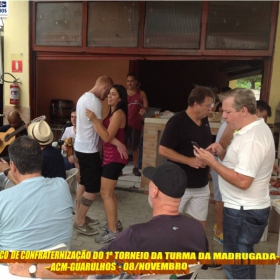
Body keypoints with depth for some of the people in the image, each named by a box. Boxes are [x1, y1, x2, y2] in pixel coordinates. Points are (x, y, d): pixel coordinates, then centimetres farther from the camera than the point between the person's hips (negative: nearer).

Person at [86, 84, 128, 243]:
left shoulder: (119, 113, -15)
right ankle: (116, 223, 28)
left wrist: (94, 120, -26)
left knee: (106, 193, -7)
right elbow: (106, 134, 11)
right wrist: (95, 121, 3)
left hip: (114, 157, -10)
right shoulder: (113, 113, 16)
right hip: (110, 156, 10)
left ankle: (112, 232, 1)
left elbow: (107, 137, -23)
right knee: (109, 192, 16)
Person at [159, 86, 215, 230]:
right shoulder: (177, 121, -17)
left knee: (200, 224, 15)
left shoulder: (204, 120, 5)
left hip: (201, 185, 7)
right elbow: (163, 150, -19)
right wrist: (189, 160, -24)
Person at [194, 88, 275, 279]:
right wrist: (222, 153, -1)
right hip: (248, 209, 10)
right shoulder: (253, 129, 9)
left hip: (243, 212, -10)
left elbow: (242, 181, -28)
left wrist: (212, 162, -22)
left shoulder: (252, 137, -24)